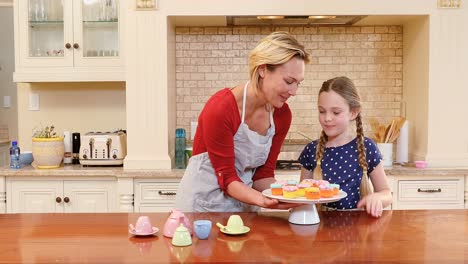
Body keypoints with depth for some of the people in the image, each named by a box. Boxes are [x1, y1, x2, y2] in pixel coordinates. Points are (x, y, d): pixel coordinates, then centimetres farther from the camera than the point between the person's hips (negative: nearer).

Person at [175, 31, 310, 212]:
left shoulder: (282, 115, -7)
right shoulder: (220, 109, -24)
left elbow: (263, 174, -2)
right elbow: (226, 177, -20)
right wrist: (262, 200, -34)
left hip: (243, 202, 5)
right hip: (203, 203, -4)